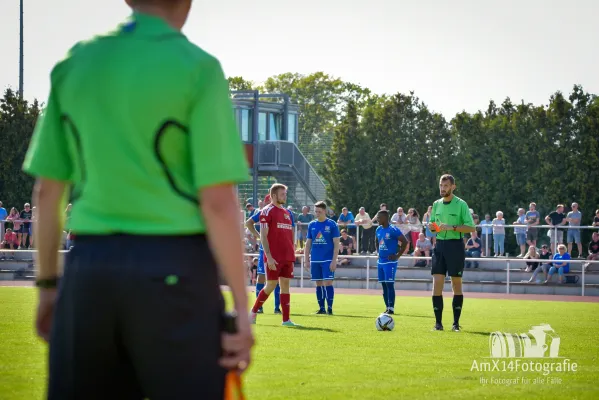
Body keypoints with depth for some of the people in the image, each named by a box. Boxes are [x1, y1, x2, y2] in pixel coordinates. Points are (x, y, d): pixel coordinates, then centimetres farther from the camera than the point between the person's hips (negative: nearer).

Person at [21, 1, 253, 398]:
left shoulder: (74, 64, 9)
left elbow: (47, 192, 11)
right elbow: (218, 201, -10)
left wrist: (48, 284, 21)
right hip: (171, 267, -4)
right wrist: (242, 308, -6)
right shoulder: (196, 68, -5)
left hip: (88, 264, 5)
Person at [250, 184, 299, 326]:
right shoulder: (267, 211, -6)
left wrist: (292, 254, 14)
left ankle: (286, 319, 4)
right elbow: (263, 236, -12)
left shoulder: (287, 213, 17)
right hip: (274, 258, -7)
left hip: (287, 256, 7)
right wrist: (269, 256, -18)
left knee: (285, 285, 4)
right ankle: (253, 312, 12)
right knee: (271, 285, -5)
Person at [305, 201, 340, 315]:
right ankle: (321, 308, 12)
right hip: (315, 260, 4)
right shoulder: (312, 225, 9)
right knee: (319, 284, 6)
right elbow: (308, 244, 14)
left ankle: (330, 308, -5)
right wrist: (306, 259, 7)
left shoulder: (332, 224, -3)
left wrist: (334, 260, -11)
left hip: (328, 260, -4)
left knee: (328, 282, -10)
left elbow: (336, 244, -4)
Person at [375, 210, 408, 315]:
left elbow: (405, 242, -14)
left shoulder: (393, 230, -12)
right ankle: (387, 308, 15)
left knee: (389, 284, -9)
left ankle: (391, 308, -8)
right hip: (380, 261, 8)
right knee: (383, 285, 9)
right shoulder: (378, 230, 11)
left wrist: (398, 255, -13)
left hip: (390, 261, -8)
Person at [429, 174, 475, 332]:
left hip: (455, 245, -4)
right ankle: (438, 322, 0)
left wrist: (452, 227, -21)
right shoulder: (436, 204, 11)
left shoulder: (461, 204, -5)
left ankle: (456, 323, 8)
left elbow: (471, 227, -10)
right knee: (437, 283, -4)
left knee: (456, 284, 2)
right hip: (440, 245, 4)